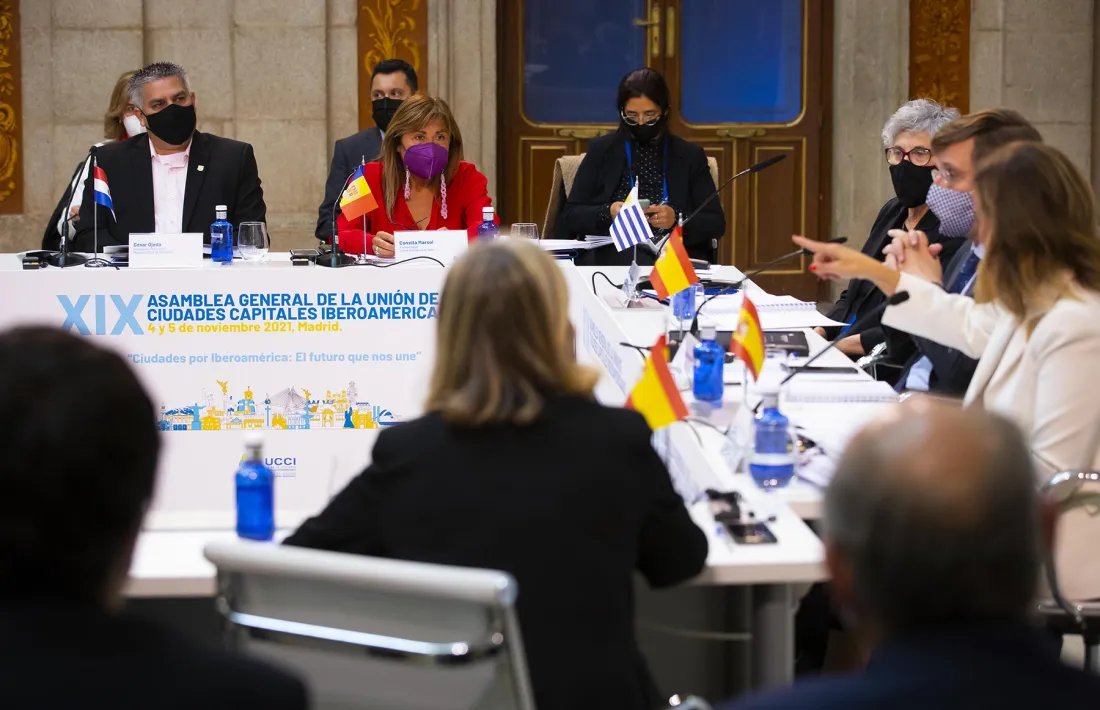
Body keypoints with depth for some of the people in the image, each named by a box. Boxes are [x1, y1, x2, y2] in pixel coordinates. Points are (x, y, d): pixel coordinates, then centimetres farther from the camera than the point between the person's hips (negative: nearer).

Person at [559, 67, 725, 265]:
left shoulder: (690, 156, 13)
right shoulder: (601, 151, 13)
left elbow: (716, 224, 8)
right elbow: (569, 217, 9)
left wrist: (677, 219, -11)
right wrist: (607, 213, -11)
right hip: (610, 254, 0)